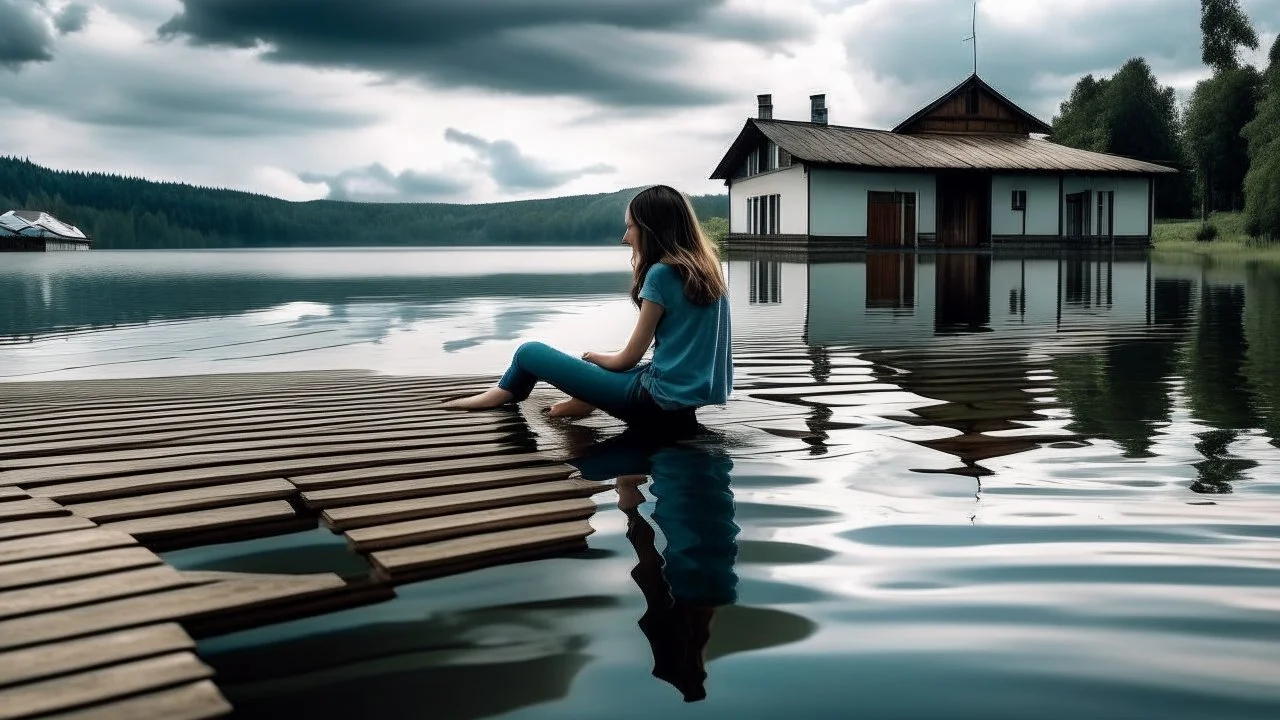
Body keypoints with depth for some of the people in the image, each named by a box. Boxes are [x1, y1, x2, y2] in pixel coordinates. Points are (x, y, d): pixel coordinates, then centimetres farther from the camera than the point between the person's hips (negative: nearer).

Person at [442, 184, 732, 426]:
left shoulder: (661, 274, -13)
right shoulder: (707, 271, 9)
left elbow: (629, 359, -7)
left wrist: (593, 357, 13)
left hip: (661, 400, -8)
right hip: (692, 395, 9)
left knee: (530, 353, 4)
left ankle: (502, 397, 29)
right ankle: (588, 401, 20)